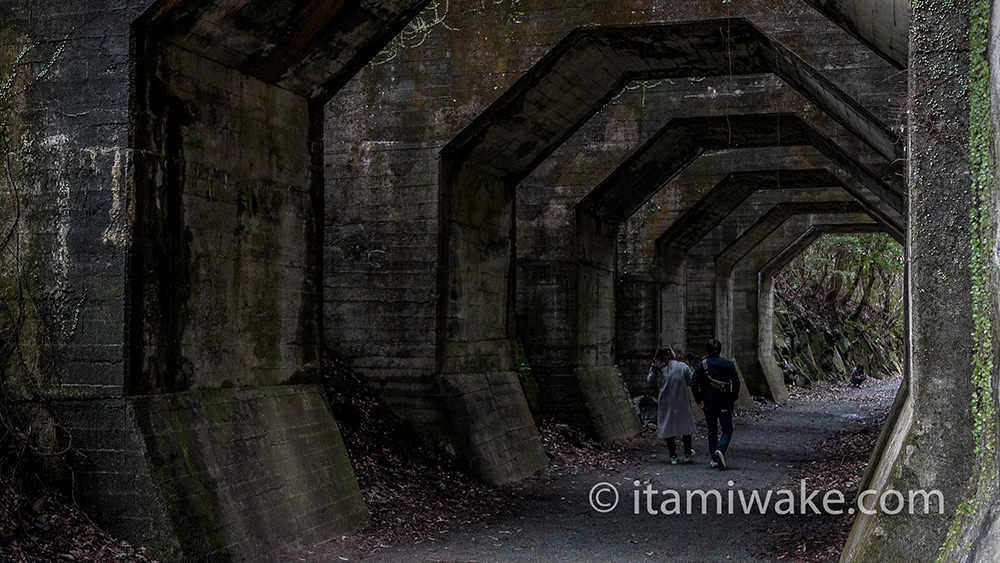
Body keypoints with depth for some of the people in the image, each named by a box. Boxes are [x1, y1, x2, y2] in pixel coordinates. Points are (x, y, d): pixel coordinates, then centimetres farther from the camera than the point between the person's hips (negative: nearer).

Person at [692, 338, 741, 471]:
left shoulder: (701, 365, -1)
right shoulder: (728, 364, -3)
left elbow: (695, 384, -7)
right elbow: (736, 383, -7)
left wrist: (699, 400, 3)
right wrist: (732, 399, 4)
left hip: (708, 404, 2)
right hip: (725, 404, -2)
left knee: (712, 431, 14)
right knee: (727, 431, 4)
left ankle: (714, 459, 14)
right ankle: (720, 450, -23)